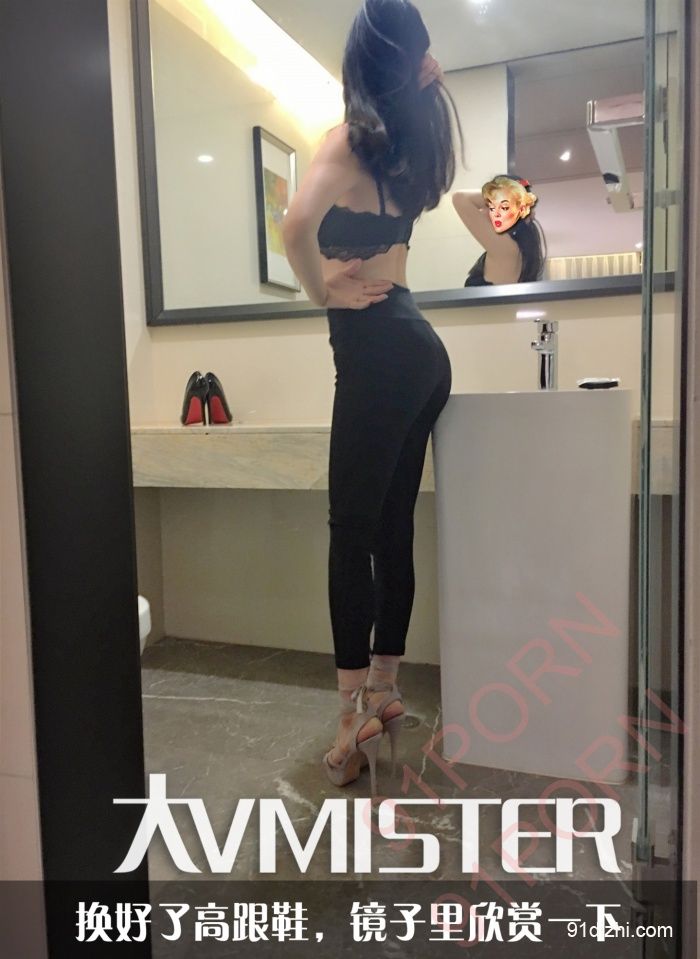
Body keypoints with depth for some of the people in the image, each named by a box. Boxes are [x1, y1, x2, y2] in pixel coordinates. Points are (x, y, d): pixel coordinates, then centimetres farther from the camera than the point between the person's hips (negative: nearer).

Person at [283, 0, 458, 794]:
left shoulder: (352, 136, -6)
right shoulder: (413, 141, 14)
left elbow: (297, 222, -25)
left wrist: (323, 292, -8)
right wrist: (426, 83, 26)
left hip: (378, 355, -8)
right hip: (420, 351, 8)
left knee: (352, 533, -3)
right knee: (393, 528, 11)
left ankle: (356, 713, 4)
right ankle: (385, 690, 22)